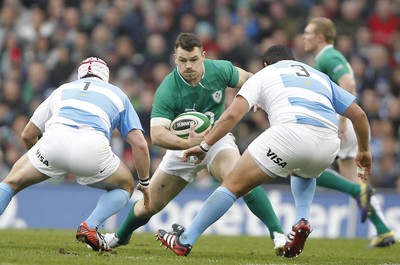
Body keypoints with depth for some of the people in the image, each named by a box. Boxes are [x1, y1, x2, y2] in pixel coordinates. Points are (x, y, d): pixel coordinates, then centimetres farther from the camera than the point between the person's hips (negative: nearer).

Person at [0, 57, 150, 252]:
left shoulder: (62, 90, 36)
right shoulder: (117, 94, 32)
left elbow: (27, 135, 36)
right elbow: (140, 144, 22)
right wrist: (144, 184, 34)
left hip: (54, 141, 1)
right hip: (93, 146, -1)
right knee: (125, 186, 27)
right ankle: (90, 226, 4)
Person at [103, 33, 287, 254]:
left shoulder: (220, 70, -19)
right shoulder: (167, 91, -28)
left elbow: (247, 79, 3)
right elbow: (157, 134, -35)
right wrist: (187, 144, -51)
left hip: (217, 139, 0)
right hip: (182, 145, 0)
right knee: (150, 204, 7)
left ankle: (277, 233, -29)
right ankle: (120, 236, 39)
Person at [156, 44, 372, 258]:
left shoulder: (264, 74, 25)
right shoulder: (320, 77, 35)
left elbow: (233, 114, 10)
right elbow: (358, 114, 29)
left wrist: (204, 146, 13)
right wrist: (364, 151, 41)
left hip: (292, 132, -4)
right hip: (328, 142, 4)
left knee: (234, 184, 7)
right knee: (304, 172, 39)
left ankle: (184, 241, 6)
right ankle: (302, 222, 13)